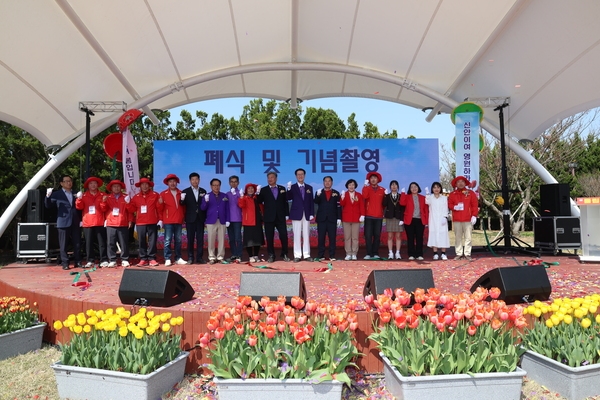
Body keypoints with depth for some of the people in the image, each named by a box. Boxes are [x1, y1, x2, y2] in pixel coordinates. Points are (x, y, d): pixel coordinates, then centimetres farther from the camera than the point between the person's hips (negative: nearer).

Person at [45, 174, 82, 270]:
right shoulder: (56, 194, 6)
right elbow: (48, 206, 1)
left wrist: (81, 219, 2)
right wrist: (48, 196, -18)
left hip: (76, 223, 3)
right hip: (63, 222, -2)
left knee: (77, 244, 5)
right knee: (63, 244, 1)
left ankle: (78, 262, 12)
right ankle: (65, 263, 7)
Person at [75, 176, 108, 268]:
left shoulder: (102, 195, 8)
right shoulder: (84, 196, 10)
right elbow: (79, 207, 0)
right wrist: (79, 199, -14)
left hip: (100, 222, -1)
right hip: (87, 223, 1)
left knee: (102, 242, 0)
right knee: (89, 242, 5)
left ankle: (104, 260, 4)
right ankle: (90, 261, 12)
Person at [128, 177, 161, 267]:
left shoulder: (155, 195, 4)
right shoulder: (136, 197, 12)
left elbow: (159, 208, 1)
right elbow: (132, 209, 12)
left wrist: (160, 219, -5)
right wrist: (128, 203, -4)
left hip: (152, 222, -3)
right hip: (140, 223, 3)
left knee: (152, 241, 0)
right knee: (141, 242, 4)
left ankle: (152, 258, 6)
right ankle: (143, 259, 11)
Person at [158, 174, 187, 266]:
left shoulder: (181, 193, 9)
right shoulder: (163, 194, 2)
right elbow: (160, 208, 4)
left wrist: (183, 217, 13)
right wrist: (161, 216, -9)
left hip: (179, 221, 3)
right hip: (168, 221, -3)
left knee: (178, 240, 7)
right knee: (167, 240, -3)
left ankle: (178, 258, 14)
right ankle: (167, 259, 1)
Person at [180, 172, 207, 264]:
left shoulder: (203, 191, 8)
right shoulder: (186, 192, 2)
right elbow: (183, 204, -5)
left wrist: (206, 217, -4)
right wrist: (182, 200, -27)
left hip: (200, 218, 2)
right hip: (190, 219, -2)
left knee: (200, 239, 4)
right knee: (190, 239, 3)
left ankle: (199, 257, 10)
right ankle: (190, 257, 9)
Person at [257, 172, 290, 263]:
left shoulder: (282, 188, 9)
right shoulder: (264, 190, 6)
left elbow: (285, 202, 8)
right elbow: (260, 202, -2)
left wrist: (287, 214, 4)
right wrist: (258, 193, -18)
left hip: (280, 217, 1)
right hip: (269, 217, 0)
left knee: (284, 235, -1)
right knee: (269, 237, 2)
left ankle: (284, 254, 12)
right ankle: (271, 255, 11)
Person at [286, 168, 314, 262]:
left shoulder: (309, 187, 11)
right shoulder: (292, 187, 3)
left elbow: (311, 201, 9)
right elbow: (289, 198, -13)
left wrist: (312, 213, 0)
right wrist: (289, 189, -29)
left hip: (306, 214, 2)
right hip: (296, 214, -2)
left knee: (306, 235, 5)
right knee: (297, 236, 0)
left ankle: (306, 255, 10)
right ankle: (297, 255, 5)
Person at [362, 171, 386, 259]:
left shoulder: (382, 190, 9)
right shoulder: (367, 189, 5)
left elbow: (384, 202, 9)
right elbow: (364, 196, -17)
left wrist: (384, 212, -3)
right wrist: (366, 185, -17)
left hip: (379, 216, 1)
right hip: (368, 216, -1)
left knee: (377, 235, 4)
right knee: (368, 235, -3)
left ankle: (375, 253, 10)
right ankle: (369, 254, 1)